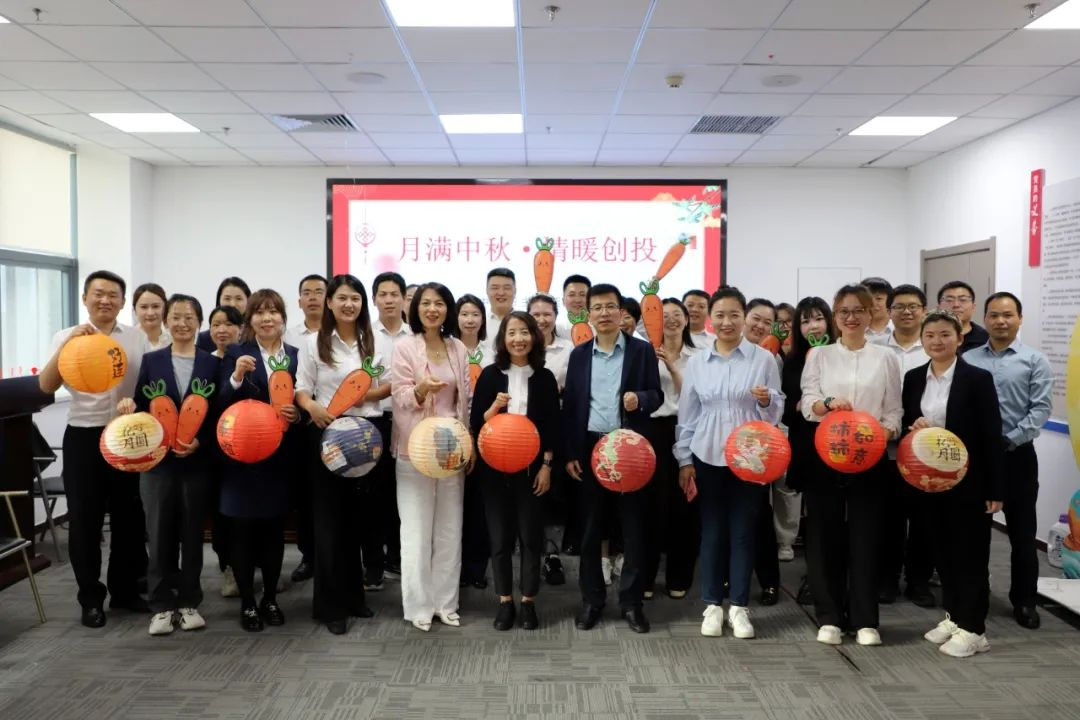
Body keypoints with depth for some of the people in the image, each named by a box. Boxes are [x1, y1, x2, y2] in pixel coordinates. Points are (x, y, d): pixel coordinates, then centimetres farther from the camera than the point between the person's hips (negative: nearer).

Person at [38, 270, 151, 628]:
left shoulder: (138, 338, 4)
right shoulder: (67, 337, 1)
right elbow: (46, 386, -11)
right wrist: (69, 342, -22)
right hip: (84, 437, -1)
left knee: (130, 517, 10)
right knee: (84, 520, 5)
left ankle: (125, 590, 26)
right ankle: (91, 598, 18)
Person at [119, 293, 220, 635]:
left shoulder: (212, 363, 3)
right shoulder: (151, 361, 6)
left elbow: (219, 413, -1)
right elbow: (141, 407, 4)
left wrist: (200, 441, -15)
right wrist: (128, 406, -17)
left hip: (197, 461, 0)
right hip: (158, 460, 1)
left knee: (192, 533, 7)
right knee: (160, 533, 5)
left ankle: (189, 602, 19)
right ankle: (162, 605, 15)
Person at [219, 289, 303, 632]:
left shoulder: (298, 356, 6)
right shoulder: (236, 354, -1)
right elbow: (223, 404, -8)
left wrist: (297, 415, -12)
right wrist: (236, 377, -26)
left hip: (282, 455, 2)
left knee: (275, 528, 10)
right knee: (242, 529, 4)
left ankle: (271, 598, 24)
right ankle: (247, 603, 17)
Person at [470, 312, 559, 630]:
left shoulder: (544, 377, 1)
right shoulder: (490, 375, 0)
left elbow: (552, 425, 2)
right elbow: (475, 423, 0)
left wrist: (546, 466, -4)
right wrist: (494, 408, -19)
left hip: (532, 467, 0)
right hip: (495, 467, 0)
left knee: (531, 535, 4)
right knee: (500, 535, 7)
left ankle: (528, 602, 17)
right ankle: (505, 602, 19)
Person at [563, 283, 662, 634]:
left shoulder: (642, 350, 3)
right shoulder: (579, 354, 9)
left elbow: (657, 395, 2)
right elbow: (569, 405, 7)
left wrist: (640, 399, -21)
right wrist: (569, 453, 1)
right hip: (590, 448, 2)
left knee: (633, 527, 4)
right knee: (590, 528, 8)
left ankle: (631, 601, 16)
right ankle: (591, 599, 20)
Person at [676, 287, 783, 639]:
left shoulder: (763, 358, -1)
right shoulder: (696, 362, 3)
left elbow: (778, 409, 2)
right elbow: (687, 415, 6)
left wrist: (766, 401, -20)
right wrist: (685, 460, 4)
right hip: (707, 457, 1)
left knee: (743, 532, 4)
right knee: (711, 532, 7)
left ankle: (739, 606, 16)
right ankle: (713, 605, 17)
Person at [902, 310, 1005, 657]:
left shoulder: (978, 378, -9)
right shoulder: (913, 378, 5)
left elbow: (991, 434, -10)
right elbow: (904, 422, 13)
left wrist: (995, 488, -12)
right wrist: (913, 427, -12)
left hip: (969, 481, -5)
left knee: (970, 552, 3)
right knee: (943, 550, 14)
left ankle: (972, 629, 12)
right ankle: (953, 616, 28)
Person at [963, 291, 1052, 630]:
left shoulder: (1035, 360, 0)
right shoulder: (968, 359, 5)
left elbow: (1040, 409, -8)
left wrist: (1009, 440, -16)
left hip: (1017, 454, -2)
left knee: (1022, 531, 5)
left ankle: (1024, 600, 18)